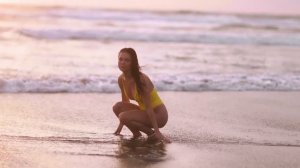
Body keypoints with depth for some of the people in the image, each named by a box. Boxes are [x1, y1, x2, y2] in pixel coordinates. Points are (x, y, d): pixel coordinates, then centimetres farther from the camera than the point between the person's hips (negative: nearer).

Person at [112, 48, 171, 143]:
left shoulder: (141, 80, -24)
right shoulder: (121, 79, -2)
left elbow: (148, 107, -25)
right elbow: (125, 102, 12)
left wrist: (157, 131, -26)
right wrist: (120, 125, 16)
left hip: (158, 115, -7)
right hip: (144, 111, 8)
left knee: (123, 117, -24)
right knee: (117, 107, -10)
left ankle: (152, 134, -8)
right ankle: (136, 133, 6)